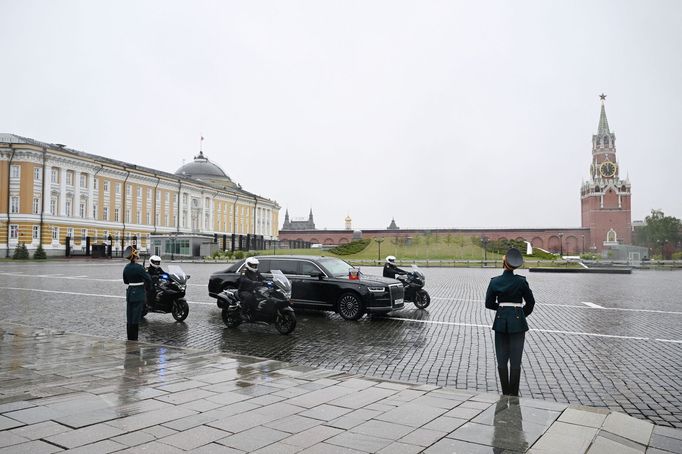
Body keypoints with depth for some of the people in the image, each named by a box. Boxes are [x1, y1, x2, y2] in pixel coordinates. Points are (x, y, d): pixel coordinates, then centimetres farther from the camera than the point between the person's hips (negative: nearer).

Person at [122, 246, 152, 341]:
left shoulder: (126, 268, 5)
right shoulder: (139, 267, -17)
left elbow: (125, 281, 16)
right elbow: (148, 279, -16)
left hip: (129, 293, 7)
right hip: (139, 294, -7)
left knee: (129, 318, 12)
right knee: (136, 318, -1)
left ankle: (129, 339, 19)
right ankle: (134, 339, 3)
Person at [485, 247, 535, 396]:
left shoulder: (494, 281, -4)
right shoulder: (521, 281, -8)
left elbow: (489, 304, 1)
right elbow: (530, 302, 2)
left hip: (501, 321, 1)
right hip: (517, 322, -1)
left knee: (502, 360, 10)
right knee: (515, 361, 4)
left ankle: (505, 394, 16)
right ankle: (514, 394, 7)